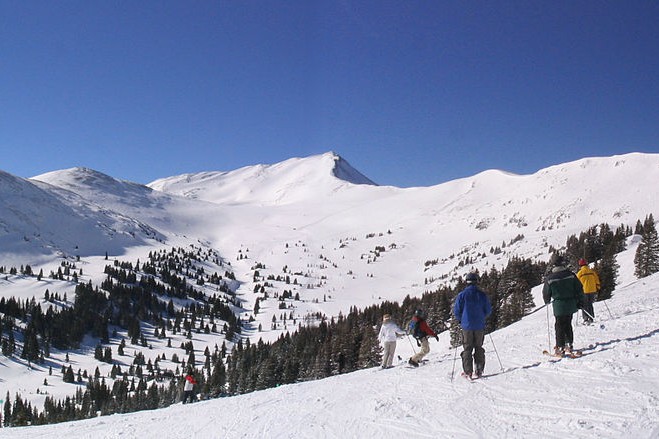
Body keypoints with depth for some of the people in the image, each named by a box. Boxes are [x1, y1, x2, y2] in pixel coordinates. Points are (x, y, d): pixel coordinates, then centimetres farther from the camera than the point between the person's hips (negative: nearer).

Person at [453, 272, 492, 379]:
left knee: (467, 349, 5)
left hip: (467, 325, -2)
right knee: (478, 348, 12)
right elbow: (488, 310, 4)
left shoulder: (462, 295, -7)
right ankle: (479, 370, 8)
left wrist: (460, 320, 14)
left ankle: (468, 371, 1)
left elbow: (456, 311, -5)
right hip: (479, 326, 2)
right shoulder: (482, 294, -1)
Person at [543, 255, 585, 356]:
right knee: (568, 325, 17)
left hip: (559, 306, -3)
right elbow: (579, 288, 1)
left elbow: (546, 293, 3)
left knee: (559, 326, 4)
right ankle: (569, 345, 20)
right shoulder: (570, 274, -2)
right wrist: (580, 301, 10)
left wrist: (547, 300, 24)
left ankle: (560, 348, 2)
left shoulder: (550, 278, -7)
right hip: (571, 304, 3)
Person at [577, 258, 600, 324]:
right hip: (592, 291, 4)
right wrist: (597, 290, 16)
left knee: (584, 306, 6)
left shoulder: (579, 273, -6)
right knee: (590, 305, 17)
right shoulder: (592, 271, 3)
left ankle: (586, 319, -4)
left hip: (584, 291, -3)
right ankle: (591, 319, 17)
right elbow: (597, 281, 8)